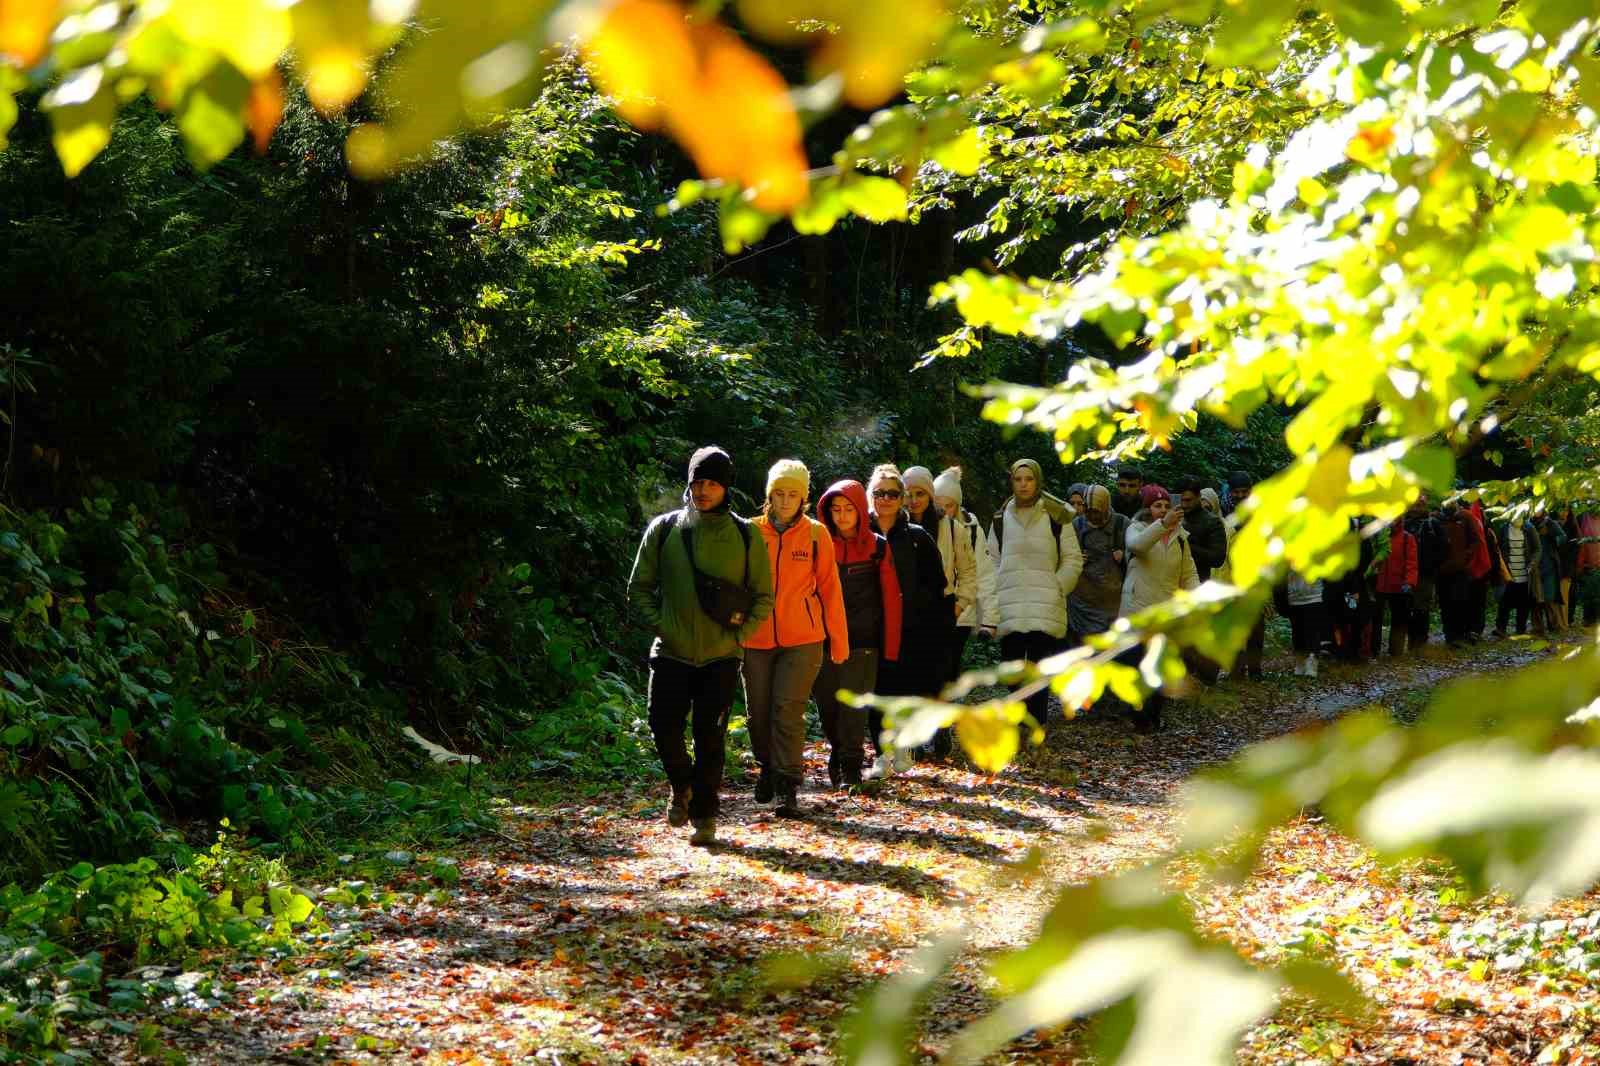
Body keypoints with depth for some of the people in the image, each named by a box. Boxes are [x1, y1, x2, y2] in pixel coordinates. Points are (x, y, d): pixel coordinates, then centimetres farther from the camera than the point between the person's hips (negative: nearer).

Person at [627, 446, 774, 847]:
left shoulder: (745, 536, 1)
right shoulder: (664, 530, 2)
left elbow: (763, 598, 8)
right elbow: (639, 587, 10)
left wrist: (742, 632, -5)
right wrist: (658, 623, -3)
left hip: (721, 656, -1)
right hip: (672, 653, 1)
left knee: (710, 738, -1)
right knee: (665, 728, -3)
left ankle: (704, 815, 11)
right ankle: (682, 787, 27)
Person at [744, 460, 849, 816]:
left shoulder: (815, 534, 1)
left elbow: (829, 587, 4)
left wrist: (839, 639, 4)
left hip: (802, 639, -2)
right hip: (756, 638, 2)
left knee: (788, 710, -10)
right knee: (758, 711, 8)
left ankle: (787, 787, -6)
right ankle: (768, 768, 34)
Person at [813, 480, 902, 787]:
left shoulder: (877, 547, 0)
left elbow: (891, 598, 1)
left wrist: (891, 646, -2)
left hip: (862, 639, -2)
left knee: (854, 702, -6)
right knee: (826, 701, 8)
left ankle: (850, 765, 4)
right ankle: (837, 748, 33)